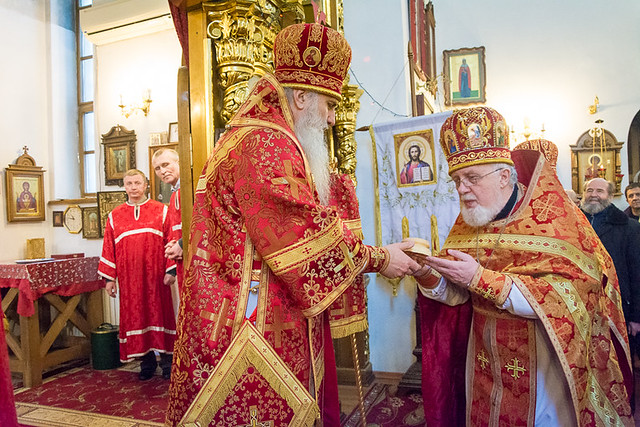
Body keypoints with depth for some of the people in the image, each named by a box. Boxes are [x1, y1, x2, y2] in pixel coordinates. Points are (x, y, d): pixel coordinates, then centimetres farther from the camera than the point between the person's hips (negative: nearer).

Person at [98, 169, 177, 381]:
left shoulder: (161, 211, 3)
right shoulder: (115, 216, 11)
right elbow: (109, 248, 10)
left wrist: (170, 270, -7)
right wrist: (109, 278, 6)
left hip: (156, 276, -2)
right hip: (129, 278, 3)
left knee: (160, 314, 3)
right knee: (135, 317, 7)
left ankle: (167, 361, 14)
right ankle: (147, 362, 20)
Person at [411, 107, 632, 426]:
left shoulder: (552, 216, -14)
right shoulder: (468, 222, 1)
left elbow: (567, 295, -26)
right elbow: (455, 294, 0)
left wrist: (481, 278, -32)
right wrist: (427, 274, -21)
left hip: (542, 363, -4)